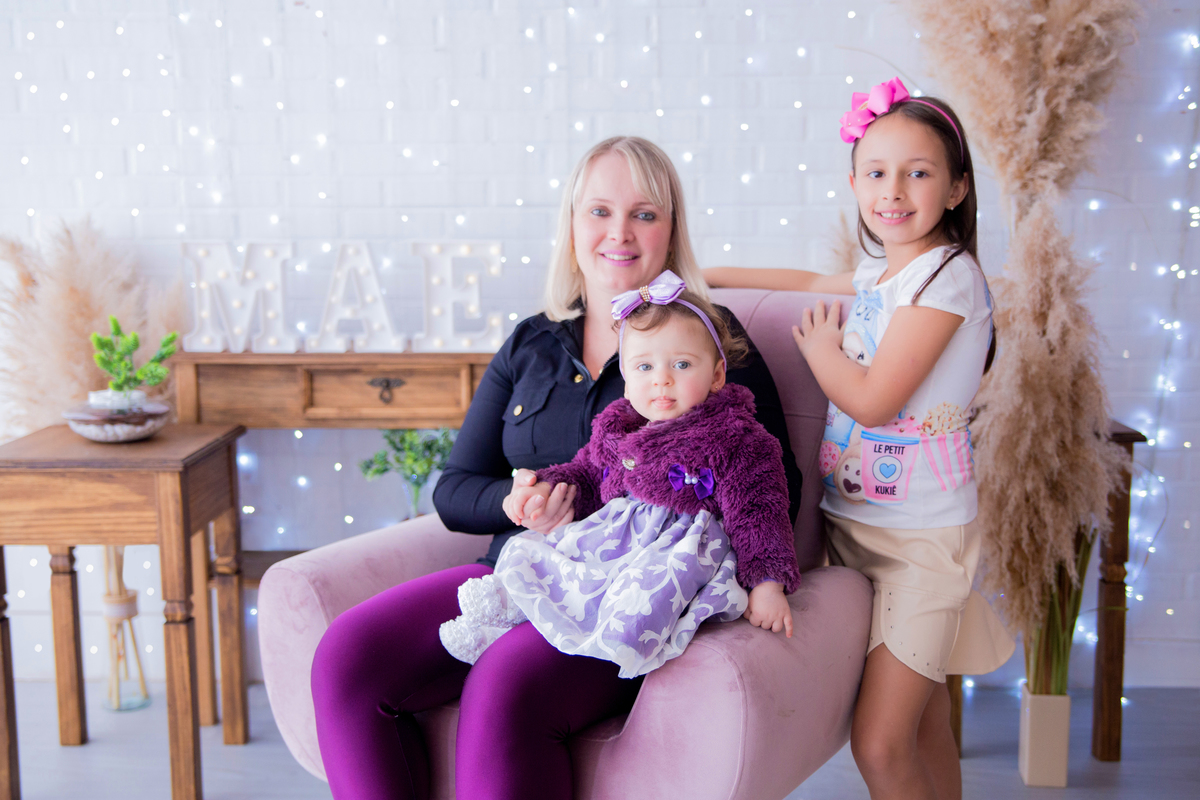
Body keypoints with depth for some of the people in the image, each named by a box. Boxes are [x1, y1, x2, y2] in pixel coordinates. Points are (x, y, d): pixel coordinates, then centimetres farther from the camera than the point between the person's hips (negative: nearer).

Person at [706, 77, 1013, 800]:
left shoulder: (947, 275, -15)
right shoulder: (882, 273, 10)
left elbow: (872, 398, -20)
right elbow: (812, 282, 32)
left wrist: (818, 347, -2)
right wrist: (709, 275, 32)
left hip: (922, 536, -8)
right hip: (856, 521, 8)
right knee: (923, 727, 17)